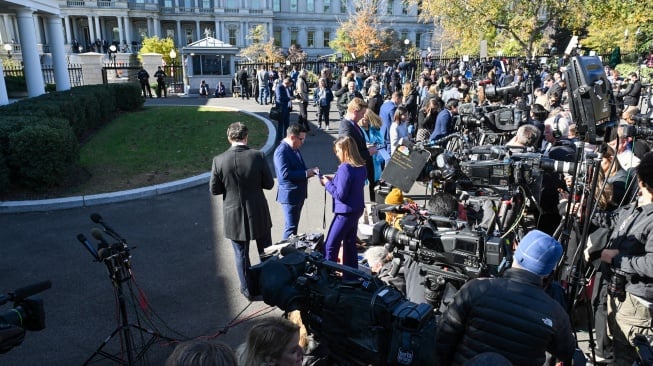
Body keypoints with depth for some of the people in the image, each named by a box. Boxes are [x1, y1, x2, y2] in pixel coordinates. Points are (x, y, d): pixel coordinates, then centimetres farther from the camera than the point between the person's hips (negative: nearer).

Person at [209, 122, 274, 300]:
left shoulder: (219, 160, -12)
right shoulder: (258, 156, -14)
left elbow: (214, 190, -5)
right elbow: (269, 184, -7)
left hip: (234, 216, 0)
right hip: (258, 213, 0)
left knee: (241, 254, 15)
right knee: (266, 251, 20)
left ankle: (247, 289, 28)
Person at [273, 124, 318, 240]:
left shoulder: (294, 149, 10)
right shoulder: (282, 151, -19)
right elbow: (284, 174, -27)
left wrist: (309, 171, 2)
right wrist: (306, 173, -22)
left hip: (298, 194, 10)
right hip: (289, 195, -10)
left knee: (294, 225, 19)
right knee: (291, 227, -3)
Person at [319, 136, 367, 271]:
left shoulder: (345, 168, -21)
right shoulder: (360, 166, 5)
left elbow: (340, 194, -21)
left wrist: (327, 184, -7)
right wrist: (333, 179, 8)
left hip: (345, 212, -9)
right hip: (357, 209, 9)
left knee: (330, 246, -1)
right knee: (350, 244, 18)